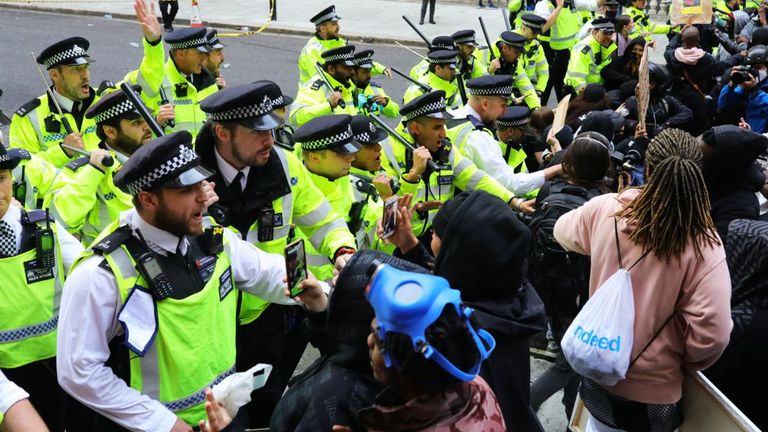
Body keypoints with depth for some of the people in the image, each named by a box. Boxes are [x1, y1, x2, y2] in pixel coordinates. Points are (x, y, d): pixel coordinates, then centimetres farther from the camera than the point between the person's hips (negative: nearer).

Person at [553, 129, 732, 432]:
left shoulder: (605, 210, -13)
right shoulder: (702, 243, -21)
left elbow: (562, 232, 9)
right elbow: (711, 335, -24)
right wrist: (685, 361, -4)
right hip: (654, 389, -2)